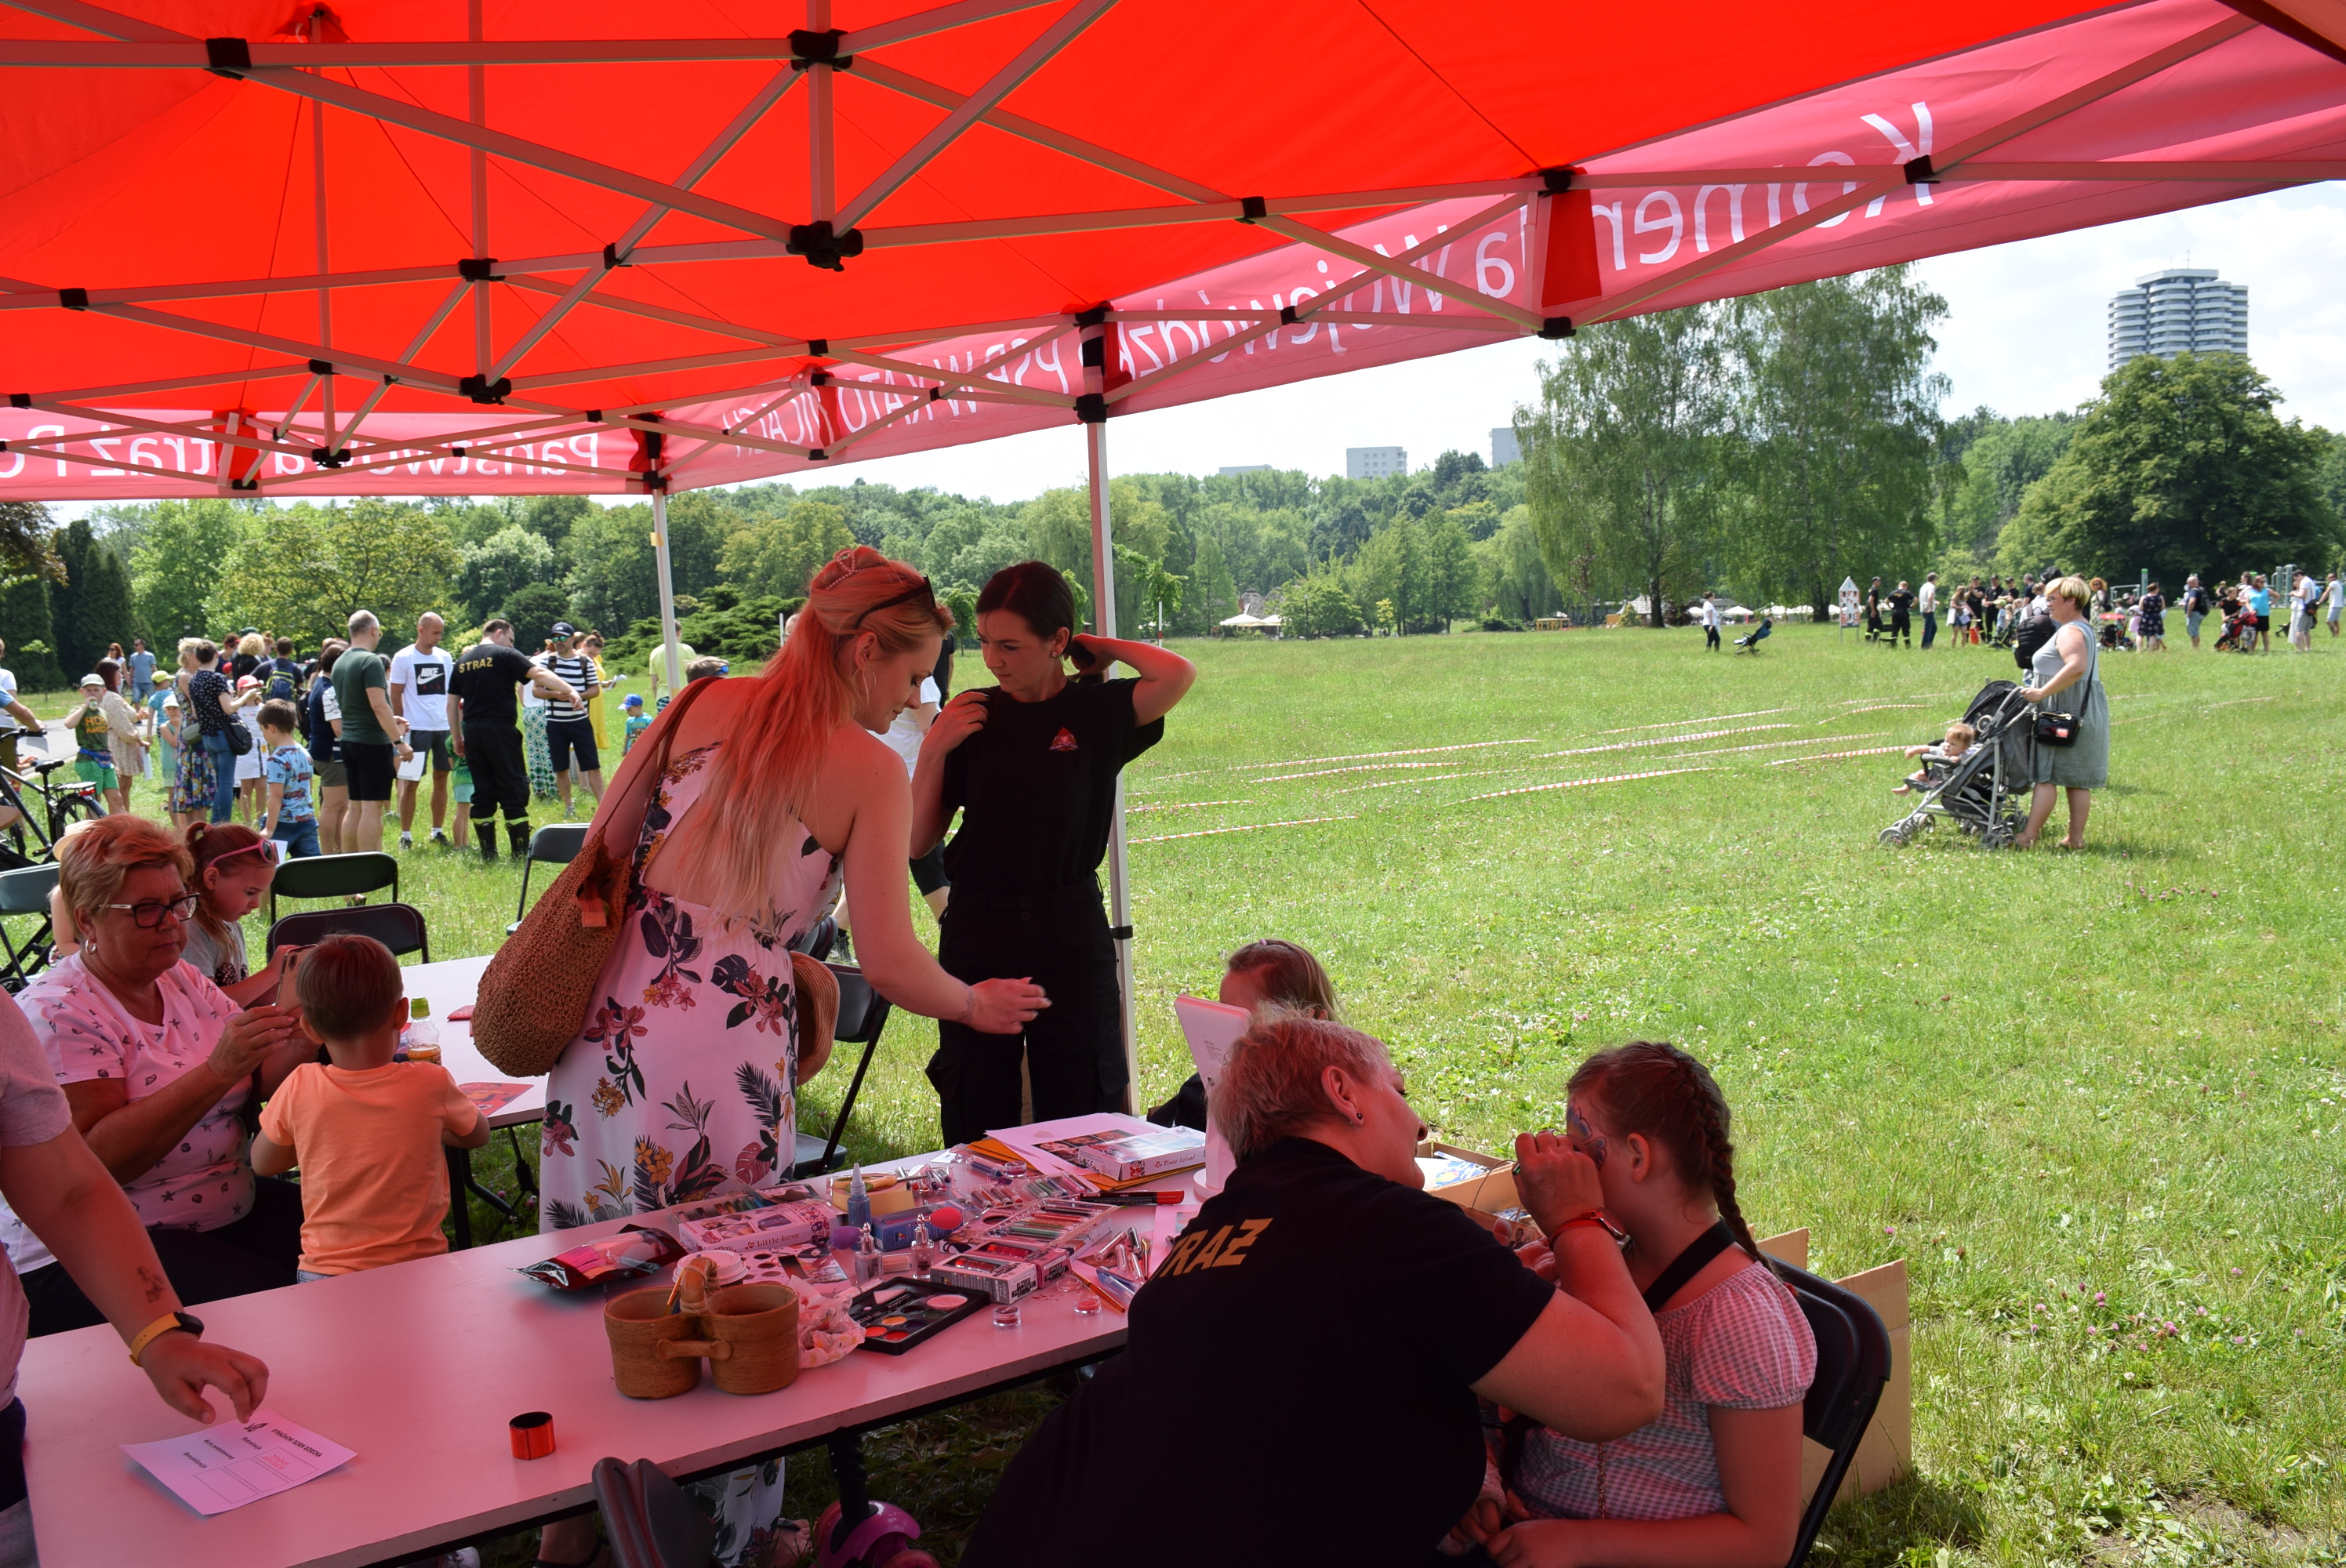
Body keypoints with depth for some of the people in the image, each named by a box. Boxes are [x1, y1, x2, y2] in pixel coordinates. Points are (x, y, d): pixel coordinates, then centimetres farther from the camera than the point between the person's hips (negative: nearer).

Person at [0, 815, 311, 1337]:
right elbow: (94, 1157, -24)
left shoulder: (184, 982, 10)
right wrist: (218, 1070, -32)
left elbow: (260, 1085, 6)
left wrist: (301, 1041, -16)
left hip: (231, 1208, 7)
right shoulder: (57, 1013, -13)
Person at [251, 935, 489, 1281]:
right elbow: (478, 1134, 13)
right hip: (418, 1274, -1)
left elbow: (263, 1163, 13)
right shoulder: (431, 1084, -8)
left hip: (324, 1277, 1)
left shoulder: (299, 1089, -7)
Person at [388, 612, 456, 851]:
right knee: (410, 782, 0)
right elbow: (395, 695, -2)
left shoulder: (445, 657, 10)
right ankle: (406, 835, 6)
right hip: (417, 728, -4)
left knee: (441, 779, 8)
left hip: (444, 727, 5)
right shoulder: (403, 658, -3)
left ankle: (438, 831, 18)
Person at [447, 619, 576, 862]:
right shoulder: (505, 655, -2)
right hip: (499, 729, -6)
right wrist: (569, 691, -22)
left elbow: (452, 704, 16)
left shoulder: (463, 661, 16)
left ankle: (488, 852, 10)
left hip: (471, 731, 6)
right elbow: (539, 674, -15)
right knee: (513, 790, -1)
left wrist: (458, 738, 20)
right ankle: (522, 851, -2)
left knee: (482, 791, 10)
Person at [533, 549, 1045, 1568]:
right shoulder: (869, 770, -6)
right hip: (726, 1058, -5)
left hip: (608, 1030, 5)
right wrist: (976, 1005, 9)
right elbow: (887, 965, -9)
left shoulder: (701, 706, 7)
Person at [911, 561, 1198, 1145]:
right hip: (977, 934, 1)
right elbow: (917, 843, 2)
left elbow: (1178, 675, -22)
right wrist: (933, 750, -10)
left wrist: (1097, 646, -7)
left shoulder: (1096, 712, -2)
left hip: (1070, 933, -1)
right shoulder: (969, 717, 2)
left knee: (1079, 1125, 4)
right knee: (976, 1128, 7)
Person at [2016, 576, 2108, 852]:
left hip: (2067, 711, -11)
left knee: (2046, 775, -10)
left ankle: (2028, 837, -11)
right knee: (2078, 779, 9)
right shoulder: (2085, 630, 21)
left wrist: (2041, 693, -28)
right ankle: (2076, 838, 11)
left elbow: (2076, 668, -30)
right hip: (2084, 710, 11)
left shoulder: (2070, 631, -13)